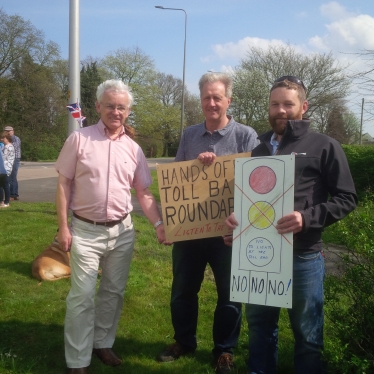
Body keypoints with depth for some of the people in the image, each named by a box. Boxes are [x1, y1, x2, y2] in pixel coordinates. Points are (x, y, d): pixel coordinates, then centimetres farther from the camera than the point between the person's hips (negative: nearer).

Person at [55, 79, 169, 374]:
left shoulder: (133, 148, 4)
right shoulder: (79, 139, -5)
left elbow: (143, 192, 6)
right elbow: (64, 185, -4)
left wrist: (158, 224, -6)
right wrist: (63, 227, -8)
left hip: (122, 231, 4)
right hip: (85, 231, -3)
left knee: (113, 292, 14)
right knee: (82, 296, 0)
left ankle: (103, 343, 33)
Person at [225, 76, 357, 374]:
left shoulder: (324, 147, -3)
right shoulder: (259, 149, 13)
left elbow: (347, 198, -7)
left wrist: (307, 218, -22)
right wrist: (236, 216, -1)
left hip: (303, 256, -5)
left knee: (307, 332, 10)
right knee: (260, 324, 18)